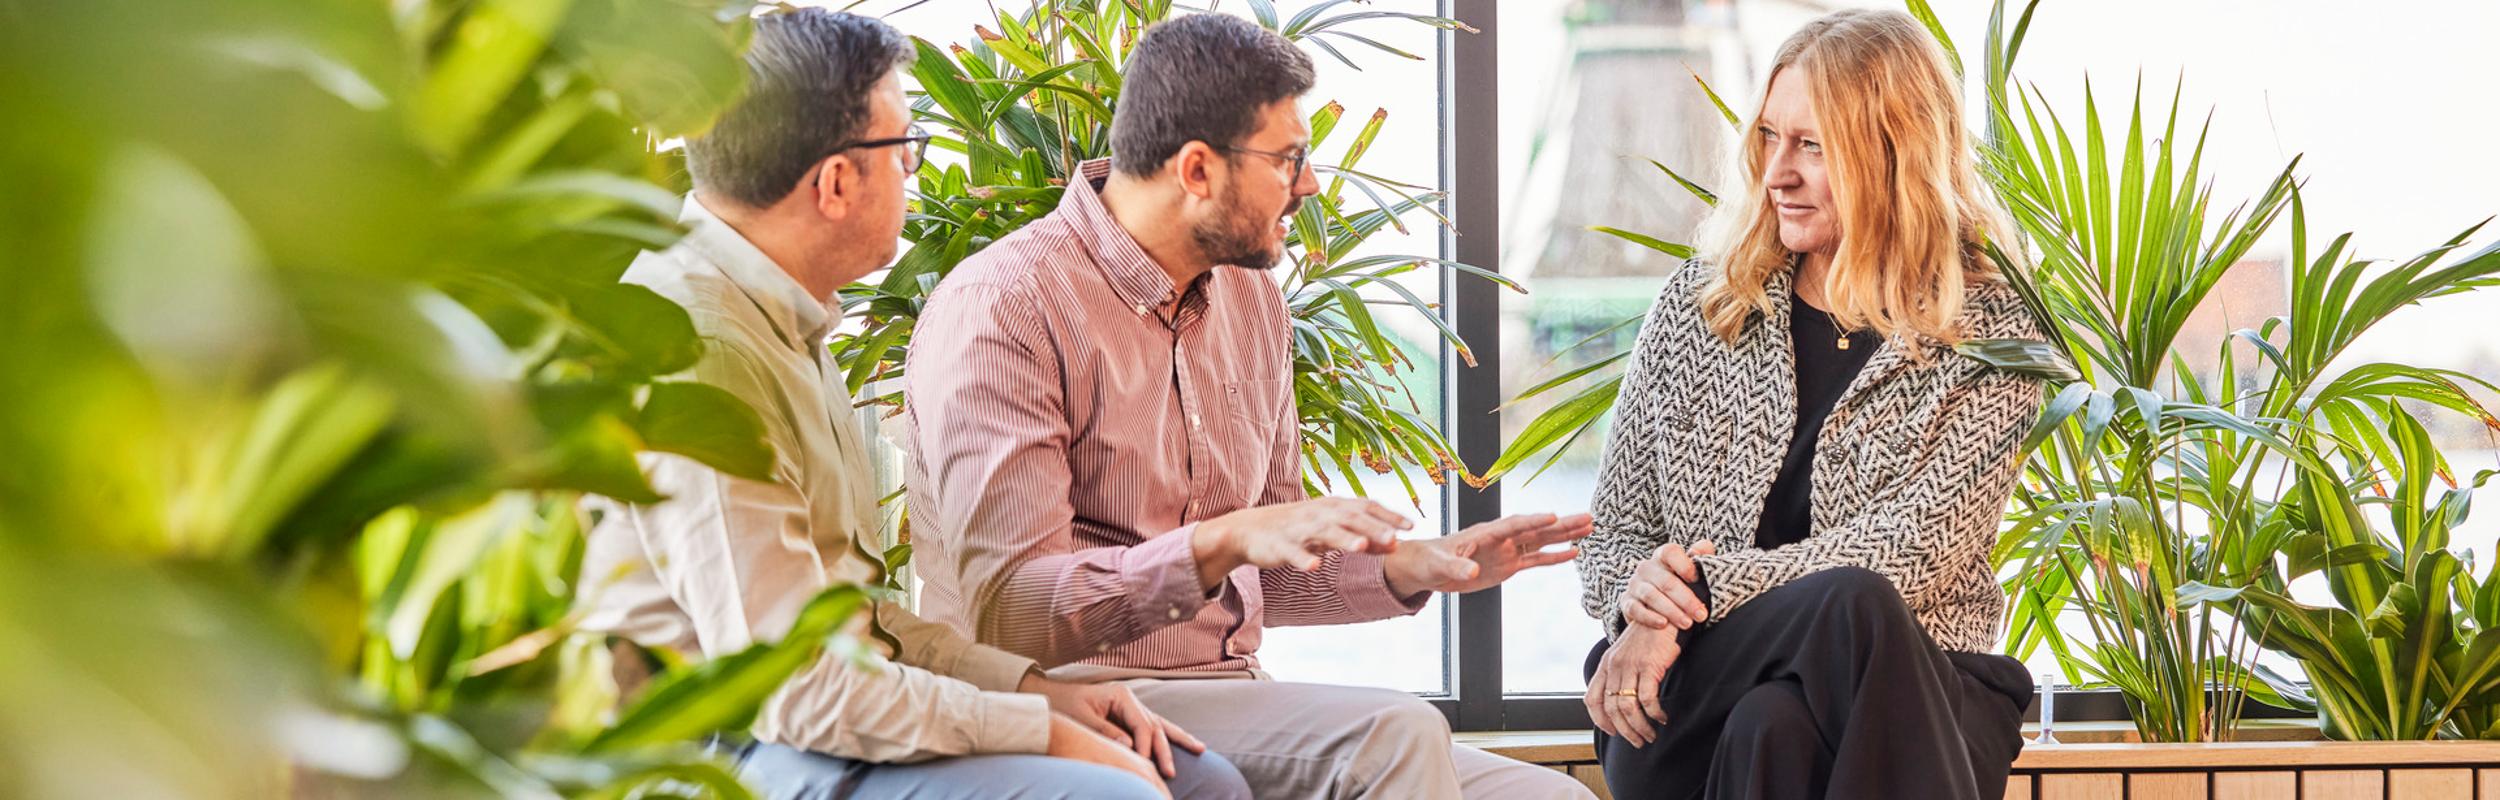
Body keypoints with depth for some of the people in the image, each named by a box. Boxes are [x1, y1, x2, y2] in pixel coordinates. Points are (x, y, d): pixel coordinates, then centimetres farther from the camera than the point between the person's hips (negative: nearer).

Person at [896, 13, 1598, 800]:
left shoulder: (1251, 299, 14)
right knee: (1393, 734, -30)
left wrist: (1418, 567, 7)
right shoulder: (1002, 308, -12)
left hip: (1234, 701, 7)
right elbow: (1010, 614, -21)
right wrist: (1222, 541, -30)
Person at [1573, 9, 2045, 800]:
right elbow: (1614, 536, 14)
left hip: (1908, 695, -1)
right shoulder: (1696, 305, 11)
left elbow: (1911, 553, -11)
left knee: (1773, 727, -39)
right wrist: (1641, 593, -11)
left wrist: (1698, 594, -17)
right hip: (1689, 704, 2)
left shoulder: (1992, 333, 2)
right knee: (1849, 604, -35)